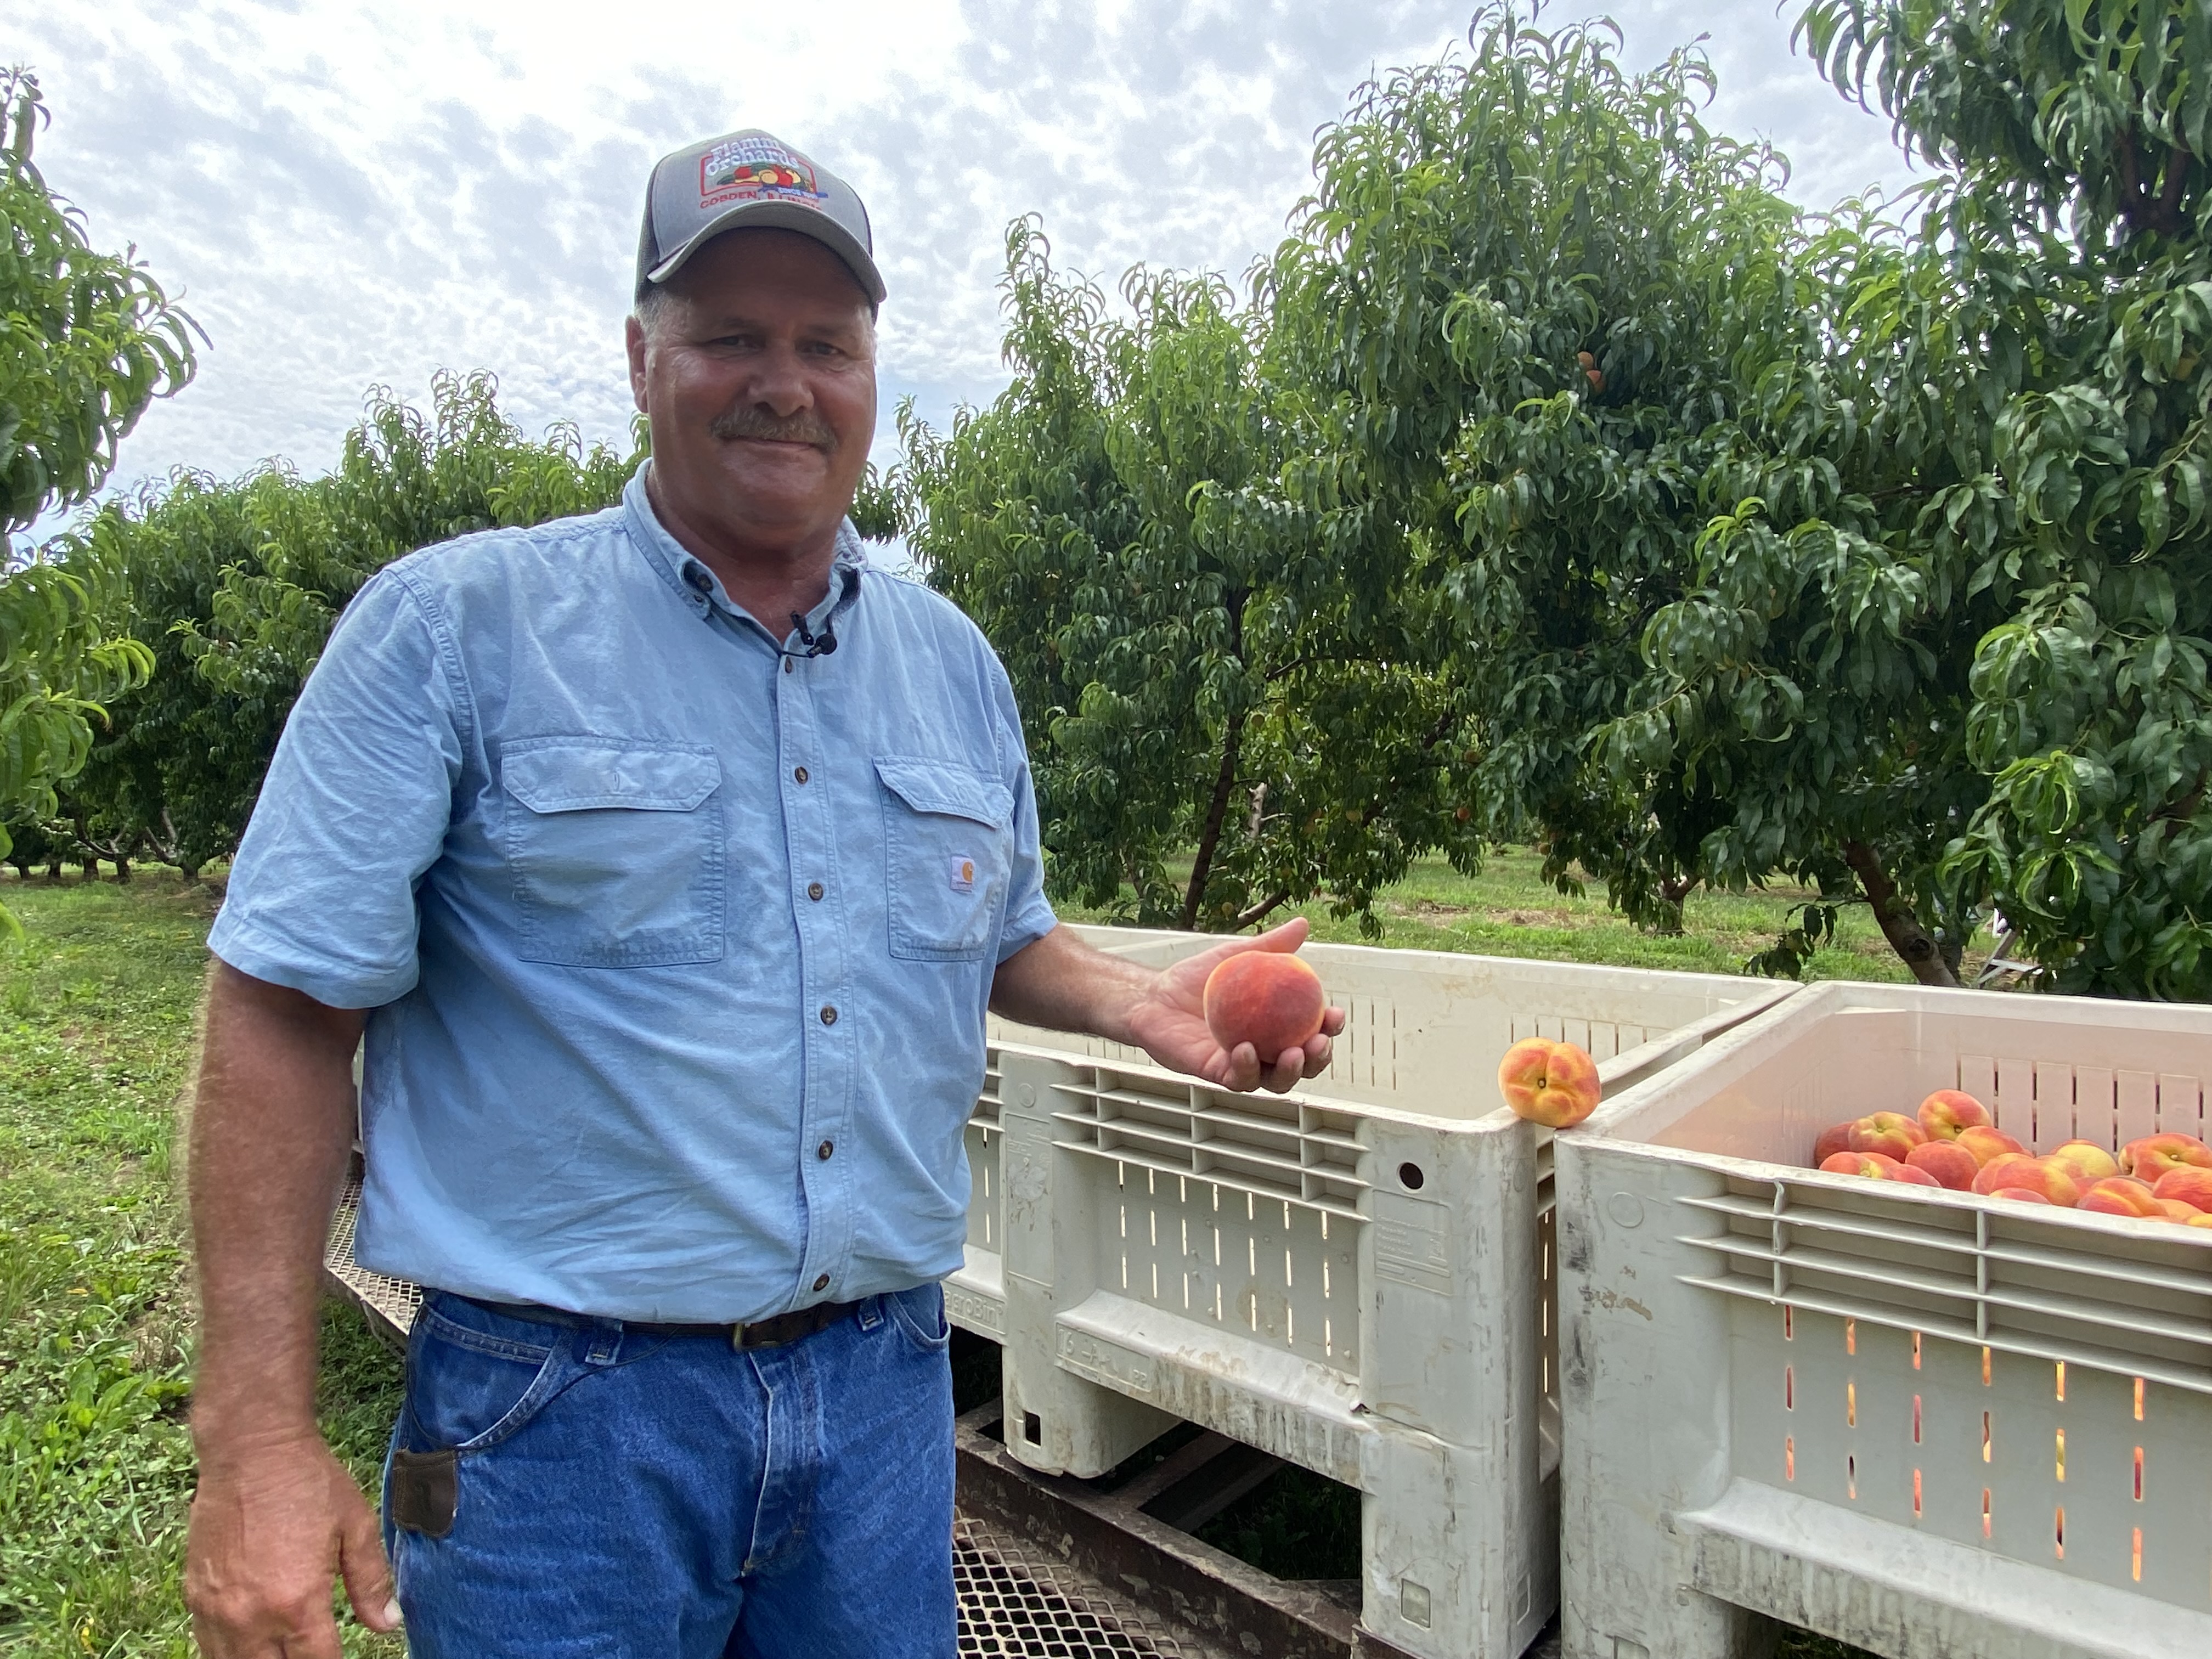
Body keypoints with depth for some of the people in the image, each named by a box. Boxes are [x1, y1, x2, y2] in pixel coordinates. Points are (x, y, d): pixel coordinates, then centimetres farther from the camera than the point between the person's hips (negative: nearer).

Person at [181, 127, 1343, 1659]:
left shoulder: (954, 662, 6)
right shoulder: (454, 627, -8)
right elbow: (290, 1011, -9)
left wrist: (1146, 1005, -2)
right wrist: (259, 1438, -11)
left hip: (885, 1384, 5)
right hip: (562, 1404, -3)